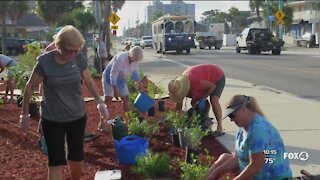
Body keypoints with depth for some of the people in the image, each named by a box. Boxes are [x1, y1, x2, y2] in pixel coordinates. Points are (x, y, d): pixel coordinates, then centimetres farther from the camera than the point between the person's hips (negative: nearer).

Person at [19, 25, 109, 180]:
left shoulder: (80, 59, -9)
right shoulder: (44, 61, -18)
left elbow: (89, 82, 7)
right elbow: (30, 87, -7)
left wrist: (99, 102, -1)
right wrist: (25, 114, -1)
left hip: (78, 117, 3)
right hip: (52, 120, -3)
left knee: (76, 159, 15)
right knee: (56, 162, -1)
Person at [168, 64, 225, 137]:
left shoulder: (194, 82, -41)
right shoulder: (180, 84, -17)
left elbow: (212, 86, -26)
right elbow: (179, 106, -7)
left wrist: (202, 98, -20)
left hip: (217, 77, -8)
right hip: (207, 79, 8)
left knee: (214, 100, -27)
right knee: (194, 102, 0)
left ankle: (219, 128, -21)